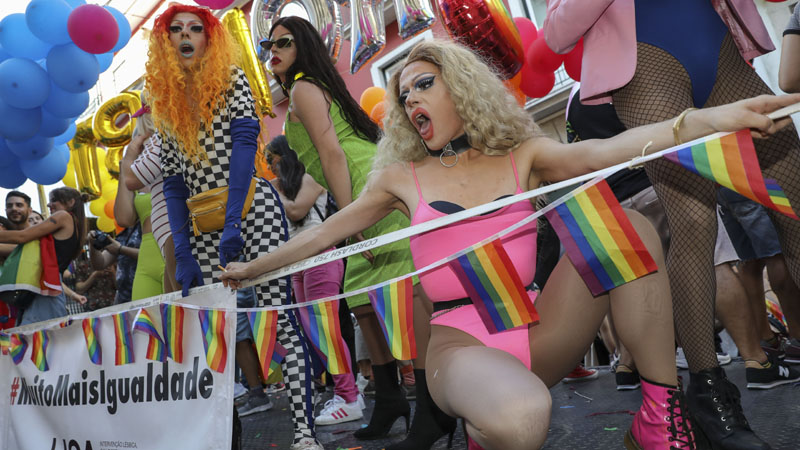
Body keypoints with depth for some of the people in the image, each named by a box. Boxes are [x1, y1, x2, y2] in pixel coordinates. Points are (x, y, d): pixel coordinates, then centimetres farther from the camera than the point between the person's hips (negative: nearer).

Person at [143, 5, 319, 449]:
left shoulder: (231, 80, 5)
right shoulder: (164, 105, 17)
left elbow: (244, 142, -10)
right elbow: (173, 183, 12)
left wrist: (232, 222, -20)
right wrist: (182, 254, 3)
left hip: (252, 210, -5)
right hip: (202, 225, 5)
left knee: (279, 313, -11)